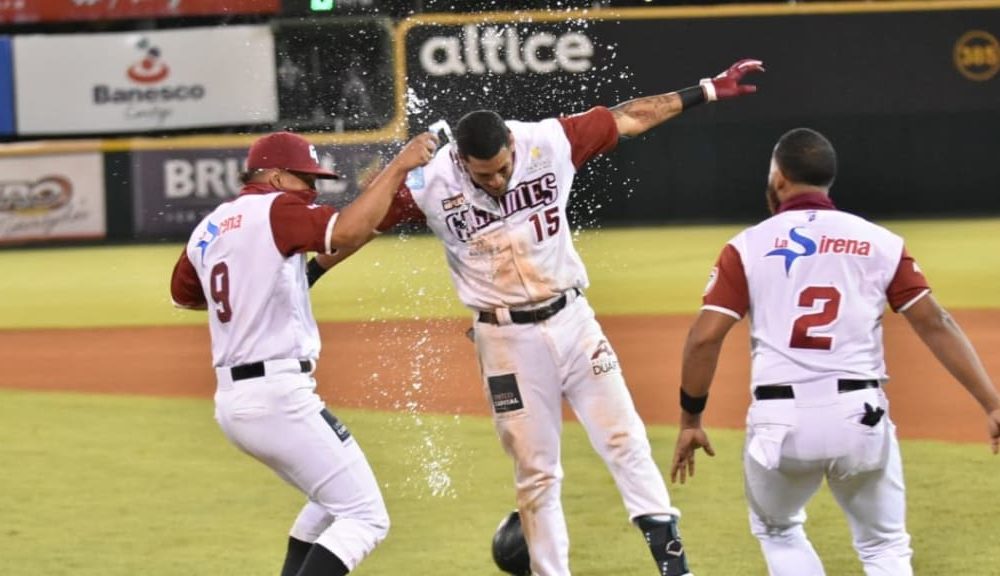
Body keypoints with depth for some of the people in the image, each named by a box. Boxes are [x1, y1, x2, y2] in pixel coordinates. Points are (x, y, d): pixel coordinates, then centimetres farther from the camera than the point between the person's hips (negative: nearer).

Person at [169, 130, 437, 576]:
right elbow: (347, 232, -25)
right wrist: (398, 167, -18)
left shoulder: (208, 228, 14)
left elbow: (182, 293, 31)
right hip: (279, 395, -9)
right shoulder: (275, 209, -9)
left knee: (332, 501, 27)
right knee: (365, 517, -7)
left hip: (230, 400, 9)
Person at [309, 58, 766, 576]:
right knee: (535, 472, 3)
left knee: (623, 439, -3)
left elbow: (630, 118, 0)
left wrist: (708, 90, 2)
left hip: (571, 319, 2)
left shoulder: (550, 143, -9)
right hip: (506, 339, -2)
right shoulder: (431, 184, -14)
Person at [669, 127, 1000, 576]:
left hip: (780, 421, 0)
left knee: (777, 530, 25)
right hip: (860, 416, 0)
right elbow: (935, 325, 1)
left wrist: (690, 420, 7)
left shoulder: (748, 247, 4)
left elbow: (704, 338, -3)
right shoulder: (879, 243, 6)